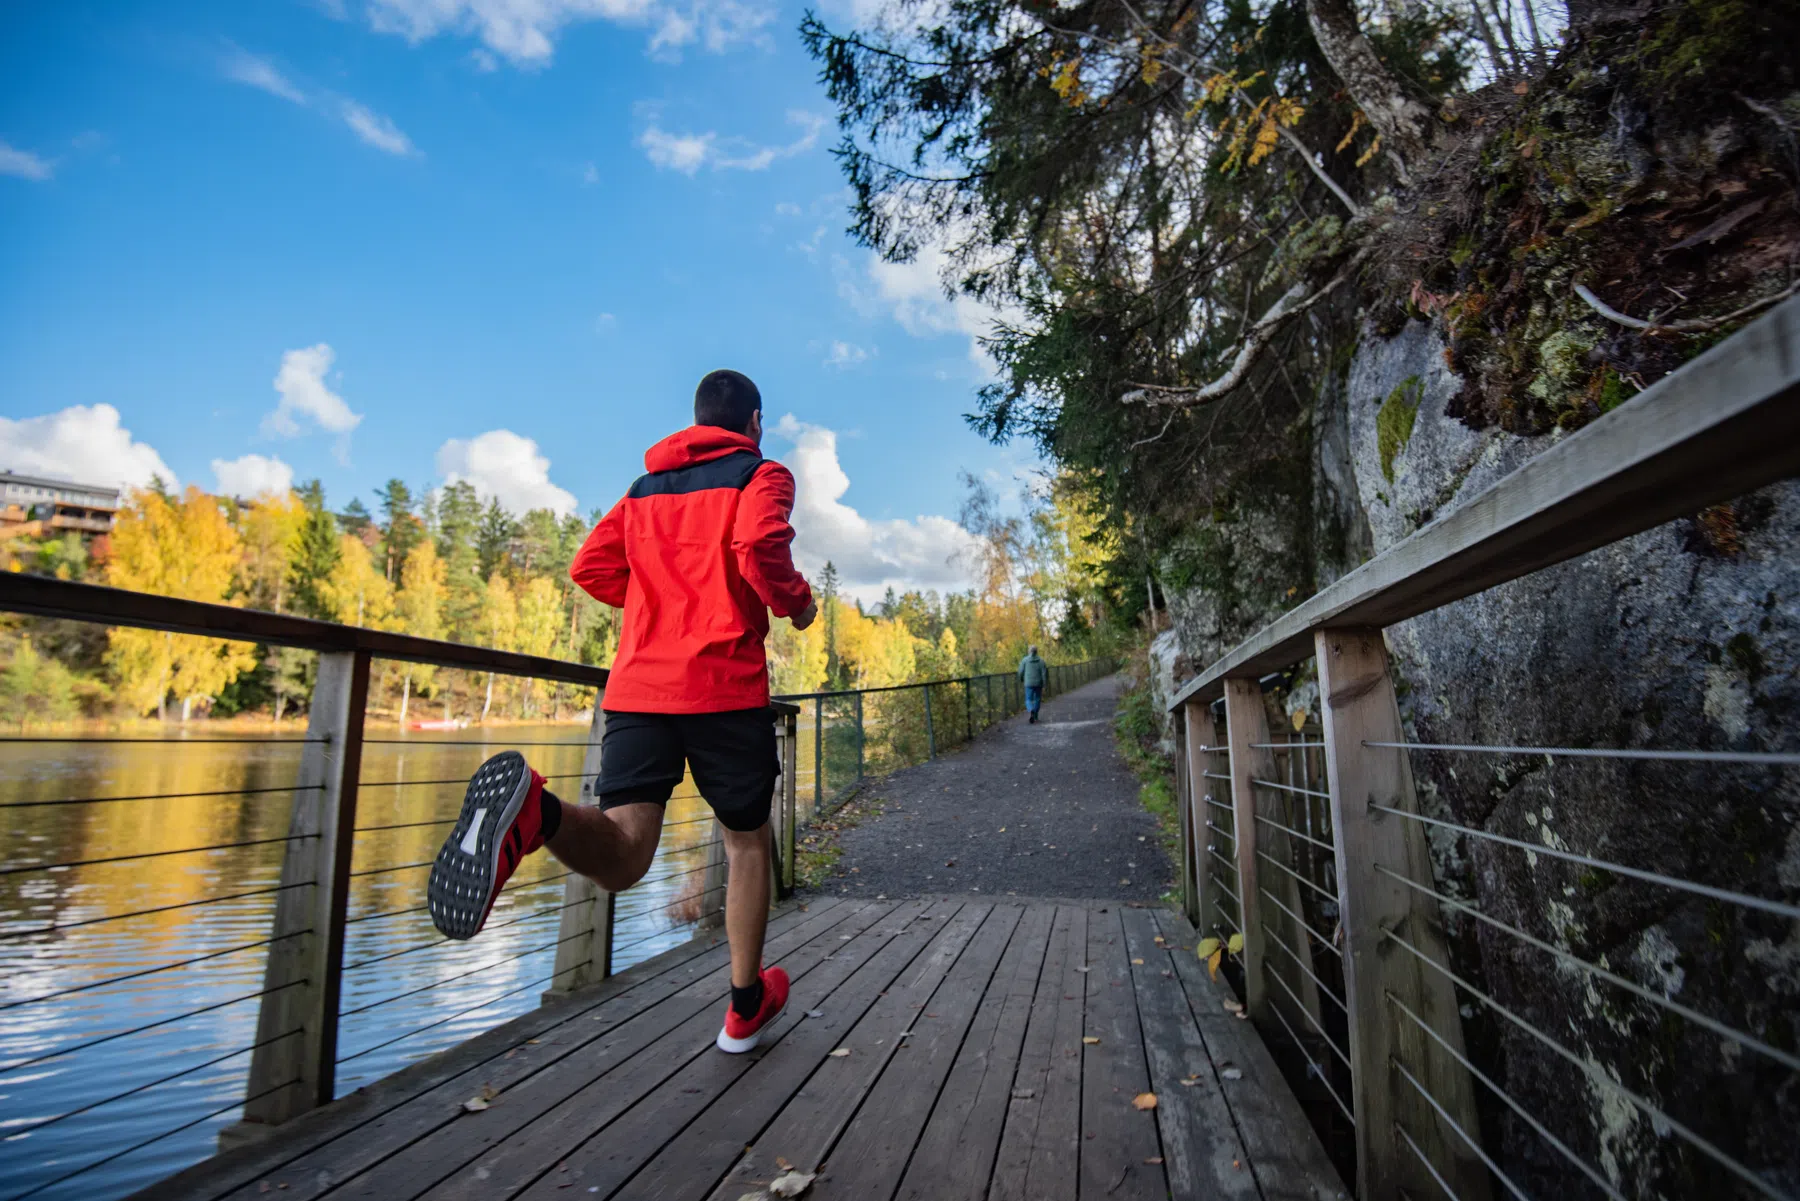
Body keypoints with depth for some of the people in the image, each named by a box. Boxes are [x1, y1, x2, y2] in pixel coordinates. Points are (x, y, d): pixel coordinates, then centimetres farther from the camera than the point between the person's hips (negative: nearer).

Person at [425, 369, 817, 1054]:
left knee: (621, 856, -6)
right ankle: (745, 1006, 26)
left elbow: (590, 568, 17)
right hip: (725, 685, -4)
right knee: (747, 842, 15)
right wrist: (796, 603, 2)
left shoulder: (644, 487, 22)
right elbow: (759, 547, -15)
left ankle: (532, 810, -39)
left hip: (636, 683, 4)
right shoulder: (761, 474, 5)